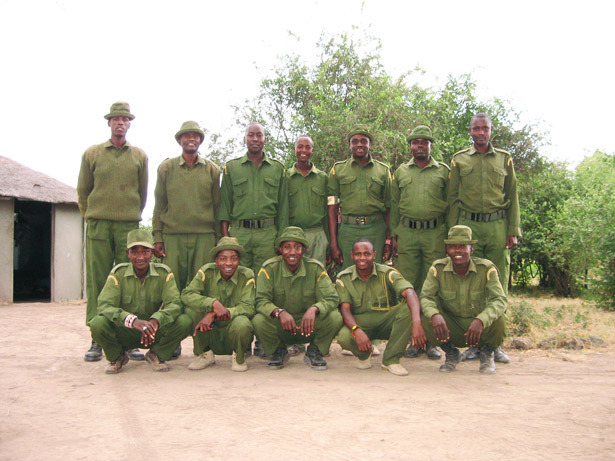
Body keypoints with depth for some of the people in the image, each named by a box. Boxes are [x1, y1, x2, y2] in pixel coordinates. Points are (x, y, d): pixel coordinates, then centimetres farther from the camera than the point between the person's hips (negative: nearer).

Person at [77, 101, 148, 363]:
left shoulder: (139, 156, 11)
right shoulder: (92, 154, 10)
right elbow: (83, 190, 15)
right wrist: (92, 217, 14)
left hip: (129, 226, 1)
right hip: (98, 225, 0)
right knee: (97, 281, -3)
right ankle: (97, 340, 2)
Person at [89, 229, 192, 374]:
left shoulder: (163, 273, -6)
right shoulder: (118, 273, -9)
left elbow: (174, 303, -17)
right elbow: (104, 305, -20)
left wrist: (156, 320, -39)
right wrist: (132, 320, -39)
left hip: (154, 333, 1)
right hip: (124, 333, -1)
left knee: (185, 322, -26)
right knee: (98, 324, -31)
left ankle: (156, 355, 3)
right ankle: (117, 357, 3)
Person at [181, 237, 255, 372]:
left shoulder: (247, 275, -9)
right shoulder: (207, 272, -6)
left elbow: (248, 307, -21)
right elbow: (186, 294, -19)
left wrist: (213, 315, -31)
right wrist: (214, 303, -36)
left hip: (233, 334, -2)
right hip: (210, 335, 2)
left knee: (242, 323, -35)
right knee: (191, 310, -22)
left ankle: (238, 357, 0)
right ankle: (205, 354, 0)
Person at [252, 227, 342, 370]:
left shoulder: (316, 268, -7)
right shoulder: (269, 268, -9)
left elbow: (331, 298, -14)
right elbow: (261, 301, -16)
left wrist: (314, 309, -36)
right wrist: (280, 312, -37)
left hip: (309, 327, 0)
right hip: (280, 328, 0)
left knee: (335, 317, -27)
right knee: (258, 321, -31)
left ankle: (314, 351, 4)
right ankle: (279, 351, 3)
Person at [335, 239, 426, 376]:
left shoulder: (387, 273, -8)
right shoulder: (344, 279, -4)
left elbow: (409, 293, -25)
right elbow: (345, 309, -15)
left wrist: (416, 323, -45)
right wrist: (357, 330, -38)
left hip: (387, 322, 1)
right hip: (359, 323, -1)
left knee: (408, 308, -29)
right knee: (343, 337, -35)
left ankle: (391, 359, -16)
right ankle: (363, 355, 4)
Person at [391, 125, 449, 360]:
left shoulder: (443, 171, 10)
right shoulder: (400, 172, 15)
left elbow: (451, 205, 8)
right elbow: (394, 205, 14)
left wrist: (450, 235, 1)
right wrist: (394, 235, 6)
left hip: (435, 234, -1)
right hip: (406, 232, 1)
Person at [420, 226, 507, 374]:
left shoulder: (487, 268, -16)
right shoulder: (438, 268, -12)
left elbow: (499, 300, -25)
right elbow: (426, 297, -17)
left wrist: (480, 320, -44)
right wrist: (435, 315, -41)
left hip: (480, 329, -1)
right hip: (450, 330, 1)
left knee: (498, 322, -31)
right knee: (428, 318, -27)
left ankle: (487, 353, 6)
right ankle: (451, 353, 4)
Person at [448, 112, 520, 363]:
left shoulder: (504, 158, 11)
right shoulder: (459, 160, 9)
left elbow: (512, 196, 11)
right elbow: (452, 198, 8)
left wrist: (513, 230, 2)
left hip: (497, 226, 1)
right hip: (469, 225, -1)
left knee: (498, 284, 1)